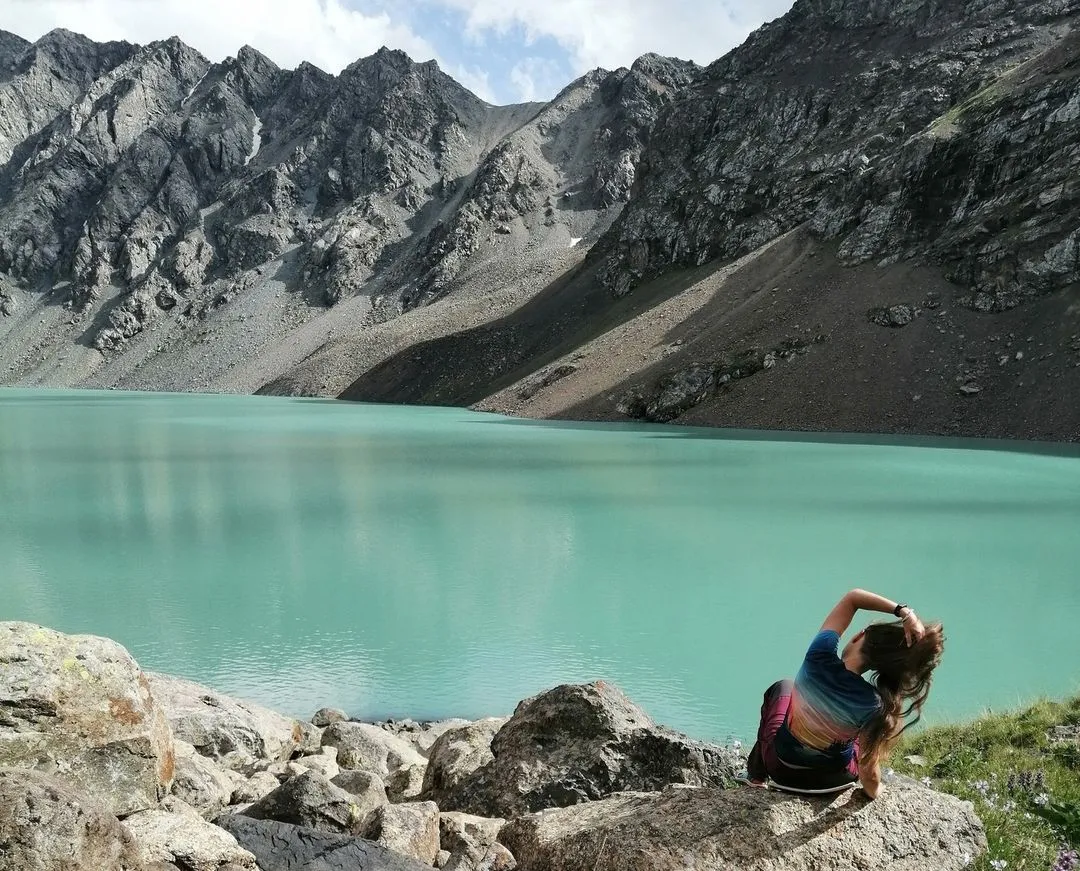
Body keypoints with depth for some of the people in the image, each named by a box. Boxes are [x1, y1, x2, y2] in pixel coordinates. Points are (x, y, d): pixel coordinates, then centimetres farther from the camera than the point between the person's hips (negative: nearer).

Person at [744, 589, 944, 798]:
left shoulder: (820, 655, -28)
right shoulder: (874, 706, -27)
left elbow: (852, 597, -16)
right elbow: (869, 774, -18)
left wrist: (903, 612, -26)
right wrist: (876, 789, 3)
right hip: (834, 780, 0)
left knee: (782, 688, 31)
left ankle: (757, 775, 37)